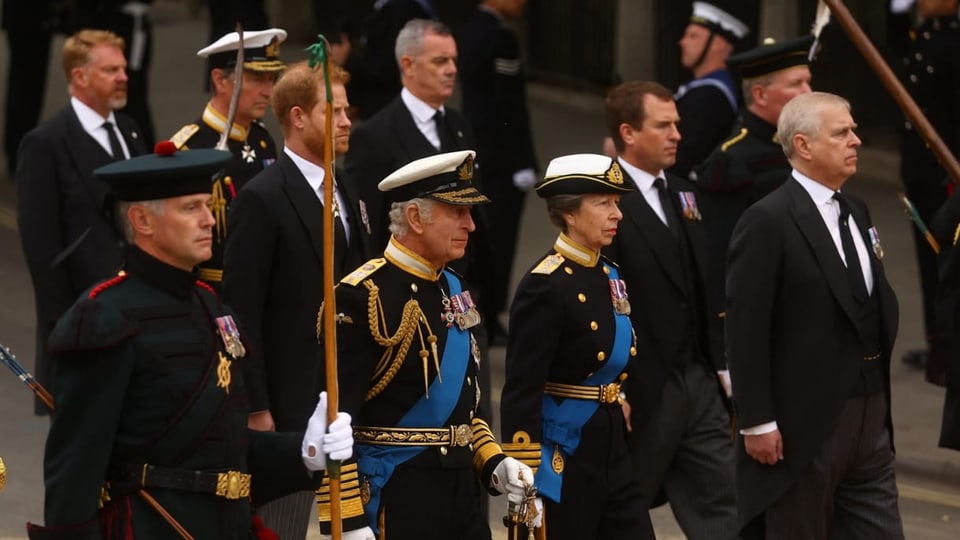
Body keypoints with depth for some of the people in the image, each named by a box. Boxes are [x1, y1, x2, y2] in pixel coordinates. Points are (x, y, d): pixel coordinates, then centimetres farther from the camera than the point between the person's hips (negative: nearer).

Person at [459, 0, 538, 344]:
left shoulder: (471, 29, 9)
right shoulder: (499, 38, -19)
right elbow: (510, 106, -20)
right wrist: (523, 162, -17)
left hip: (478, 147, 9)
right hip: (501, 154, -9)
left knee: (481, 235, 17)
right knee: (499, 237, -2)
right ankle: (487, 322, 3)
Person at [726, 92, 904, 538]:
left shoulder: (856, 213, 12)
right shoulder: (767, 222, -13)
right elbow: (745, 330, -15)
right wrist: (756, 423, -17)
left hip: (869, 418, 8)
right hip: (802, 426, -7)